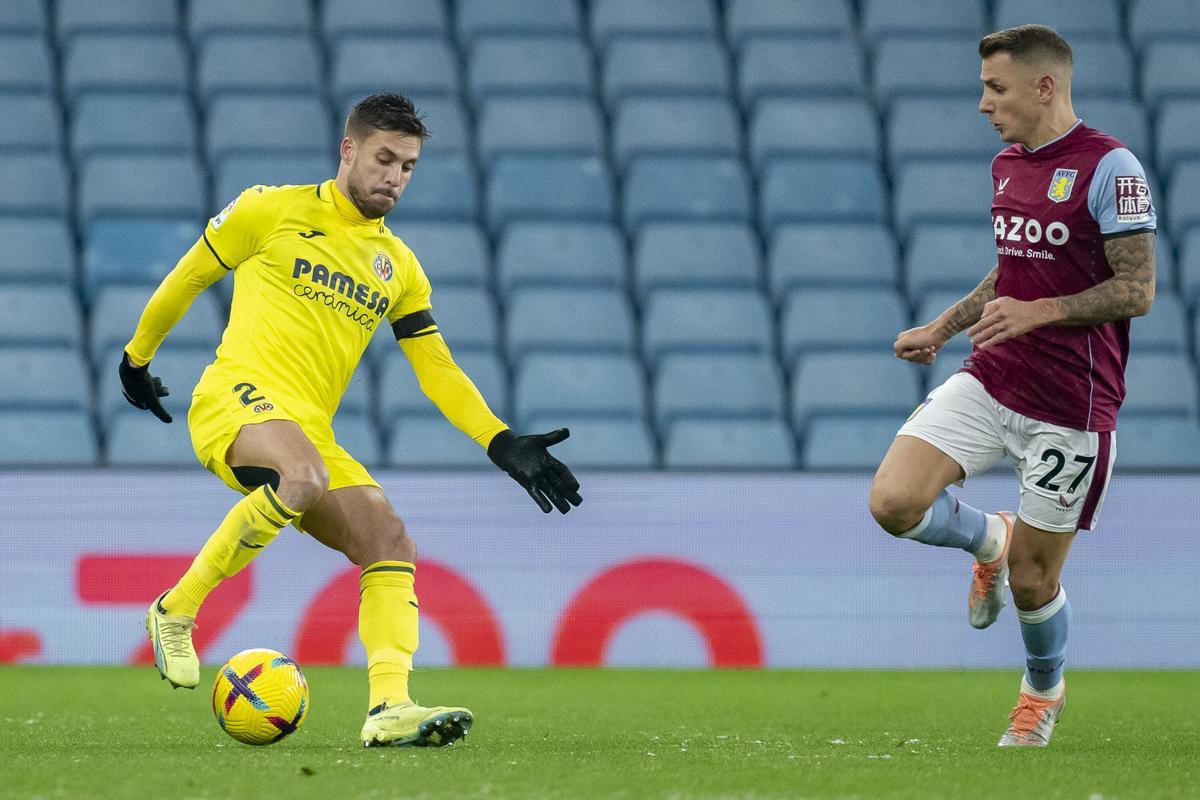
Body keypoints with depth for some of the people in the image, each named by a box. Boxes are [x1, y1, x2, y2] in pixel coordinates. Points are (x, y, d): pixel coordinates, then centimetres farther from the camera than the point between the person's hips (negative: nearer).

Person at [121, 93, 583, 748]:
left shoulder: (398, 266, 18)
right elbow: (188, 278, 15)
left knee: (390, 545, -13)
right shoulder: (275, 210, 4)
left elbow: (438, 370, 16)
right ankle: (177, 610, -24)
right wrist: (138, 356, 24)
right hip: (239, 396, -6)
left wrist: (502, 443, 3)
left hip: (311, 431, 6)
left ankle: (389, 707, -23)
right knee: (303, 477, -38)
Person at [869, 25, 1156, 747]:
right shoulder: (1007, 165, 11)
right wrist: (940, 330, 14)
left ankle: (1044, 690, 33)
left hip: (1071, 403, -6)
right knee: (893, 502, -14)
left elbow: (1138, 290, -15)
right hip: (991, 380, 6)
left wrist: (1038, 311, -24)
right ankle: (989, 538, 18)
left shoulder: (1110, 167, -13)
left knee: (1031, 579, 2)